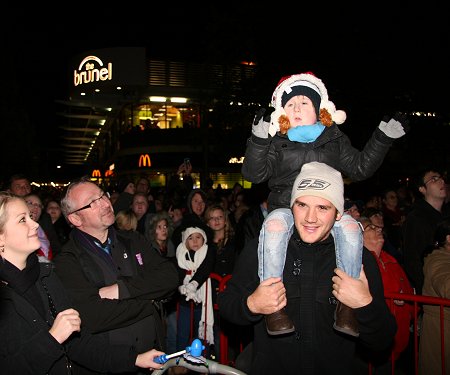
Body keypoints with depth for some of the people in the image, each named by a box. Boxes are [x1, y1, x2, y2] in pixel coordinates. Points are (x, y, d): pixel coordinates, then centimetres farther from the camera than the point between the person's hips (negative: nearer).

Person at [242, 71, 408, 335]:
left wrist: (383, 138, 11)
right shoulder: (277, 143, 11)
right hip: (285, 207, -1)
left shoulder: (334, 140, 18)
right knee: (274, 226, -36)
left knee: (350, 227, -31)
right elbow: (254, 173, 0)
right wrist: (259, 139, -15)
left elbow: (360, 167, 19)